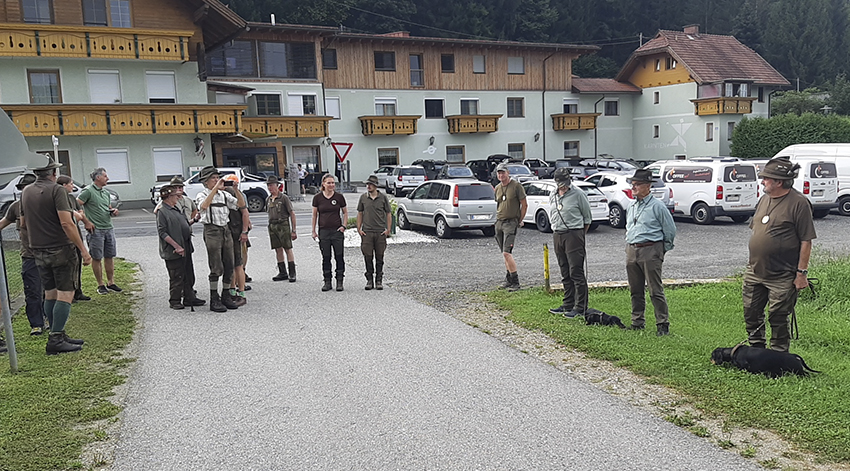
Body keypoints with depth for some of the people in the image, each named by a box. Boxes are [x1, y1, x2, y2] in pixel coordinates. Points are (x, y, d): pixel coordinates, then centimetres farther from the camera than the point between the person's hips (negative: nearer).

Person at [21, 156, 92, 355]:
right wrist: (83, 250, -19)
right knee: (65, 294, -4)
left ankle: (58, 336, 18)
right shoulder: (56, 190, -11)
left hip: (38, 251, 7)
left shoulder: (26, 192, 10)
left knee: (50, 294, 12)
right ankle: (55, 340, -7)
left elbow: (23, 223, 19)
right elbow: (66, 223, -20)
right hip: (60, 249, -7)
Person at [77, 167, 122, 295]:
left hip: (109, 228, 7)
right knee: (97, 258, 2)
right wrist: (86, 222, -14)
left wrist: (113, 211, 3)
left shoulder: (106, 192, 16)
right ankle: (100, 285, 10)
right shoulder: (88, 191, -8)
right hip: (96, 230, -7)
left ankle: (110, 282, 18)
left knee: (110, 257, 9)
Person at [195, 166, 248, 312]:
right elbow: (203, 206, -24)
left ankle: (226, 296, 19)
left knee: (229, 266, 7)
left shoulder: (224, 195, 14)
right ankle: (214, 300, 3)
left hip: (226, 230, 6)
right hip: (212, 230, -6)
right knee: (216, 268, -5)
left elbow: (241, 205, 8)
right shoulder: (202, 195, -1)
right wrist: (215, 189, -26)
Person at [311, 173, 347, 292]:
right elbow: (314, 215, 7)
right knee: (326, 257, 6)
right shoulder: (317, 197, 1)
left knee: (339, 257, 1)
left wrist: (343, 226, -2)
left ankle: (339, 282, 10)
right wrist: (313, 231, 5)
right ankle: (327, 282, 15)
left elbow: (345, 213, 10)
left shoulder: (339, 197, 0)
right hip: (323, 231, 1)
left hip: (337, 231, 0)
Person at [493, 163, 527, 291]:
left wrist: (520, 221, -1)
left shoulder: (516, 185, -7)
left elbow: (524, 205, -4)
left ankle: (515, 282, -11)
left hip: (511, 222, -6)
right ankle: (508, 279, 21)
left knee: (507, 253, -16)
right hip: (498, 223, 7)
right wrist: (499, 216, 15)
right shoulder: (497, 188, 11)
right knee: (505, 253, 11)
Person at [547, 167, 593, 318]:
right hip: (557, 236, 6)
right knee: (565, 274, 12)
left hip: (573, 234, -6)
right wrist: (557, 230, 13)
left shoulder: (578, 194, -5)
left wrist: (579, 235, 2)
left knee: (576, 272, -7)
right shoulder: (552, 197, 13)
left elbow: (587, 218, 0)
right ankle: (568, 304, 20)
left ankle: (580, 307, -2)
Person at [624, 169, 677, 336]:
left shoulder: (657, 206, -6)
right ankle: (637, 322, 21)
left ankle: (662, 324, 1)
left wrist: (661, 250, 2)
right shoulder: (631, 207, 15)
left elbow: (670, 231, -2)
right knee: (635, 290, 11)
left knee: (655, 291, -6)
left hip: (650, 251, -7)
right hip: (631, 251, 7)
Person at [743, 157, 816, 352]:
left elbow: (806, 241, -13)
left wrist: (801, 272, -13)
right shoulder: (764, 199, 11)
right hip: (754, 273, 7)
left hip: (781, 277, -7)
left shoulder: (799, 203, -12)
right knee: (751, 314, 13)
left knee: (778, 319, 4)